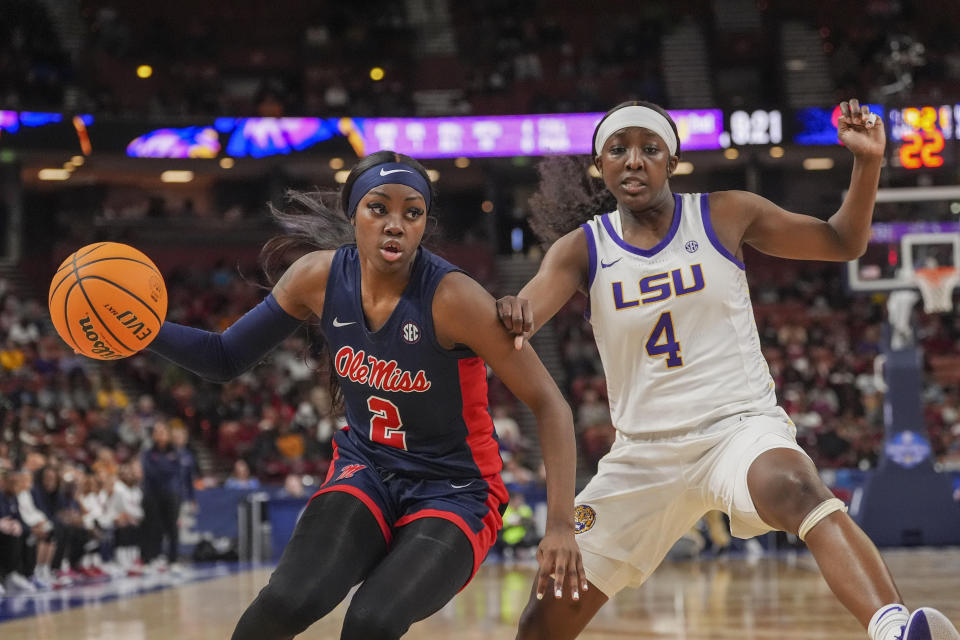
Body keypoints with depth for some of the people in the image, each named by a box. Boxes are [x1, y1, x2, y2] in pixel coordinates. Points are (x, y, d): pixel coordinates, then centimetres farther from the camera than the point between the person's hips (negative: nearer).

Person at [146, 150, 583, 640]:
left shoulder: (453, 298, -23)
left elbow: (548, 405, -19)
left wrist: (560, 525, -28)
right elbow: (226, 359, 3)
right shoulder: (319, 277, -9)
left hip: (453, 491, -3)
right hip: (364, 472, 3)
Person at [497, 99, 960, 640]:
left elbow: (844, 242, 10)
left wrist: (868, 162, -7)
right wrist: (513, 317, -40)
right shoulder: (582, 248, 3)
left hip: (740, 424, -3)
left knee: (794, 488, -40)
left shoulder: (725, 216, 1)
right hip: (644, 453, 3)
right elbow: (523, 313, -16)